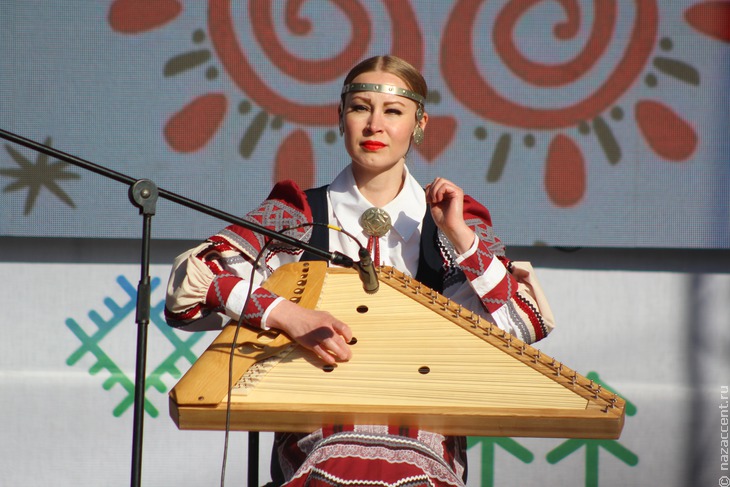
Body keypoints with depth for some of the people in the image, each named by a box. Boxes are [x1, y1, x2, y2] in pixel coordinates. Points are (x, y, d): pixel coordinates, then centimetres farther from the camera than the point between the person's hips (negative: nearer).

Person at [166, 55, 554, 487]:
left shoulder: (450, 220, 11)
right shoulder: (300, 214, 7)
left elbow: (530, 323, 2)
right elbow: (188, 283, -6)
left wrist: (459, 236, -5)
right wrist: (287, 314, -20)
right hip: (318, 436, -1)